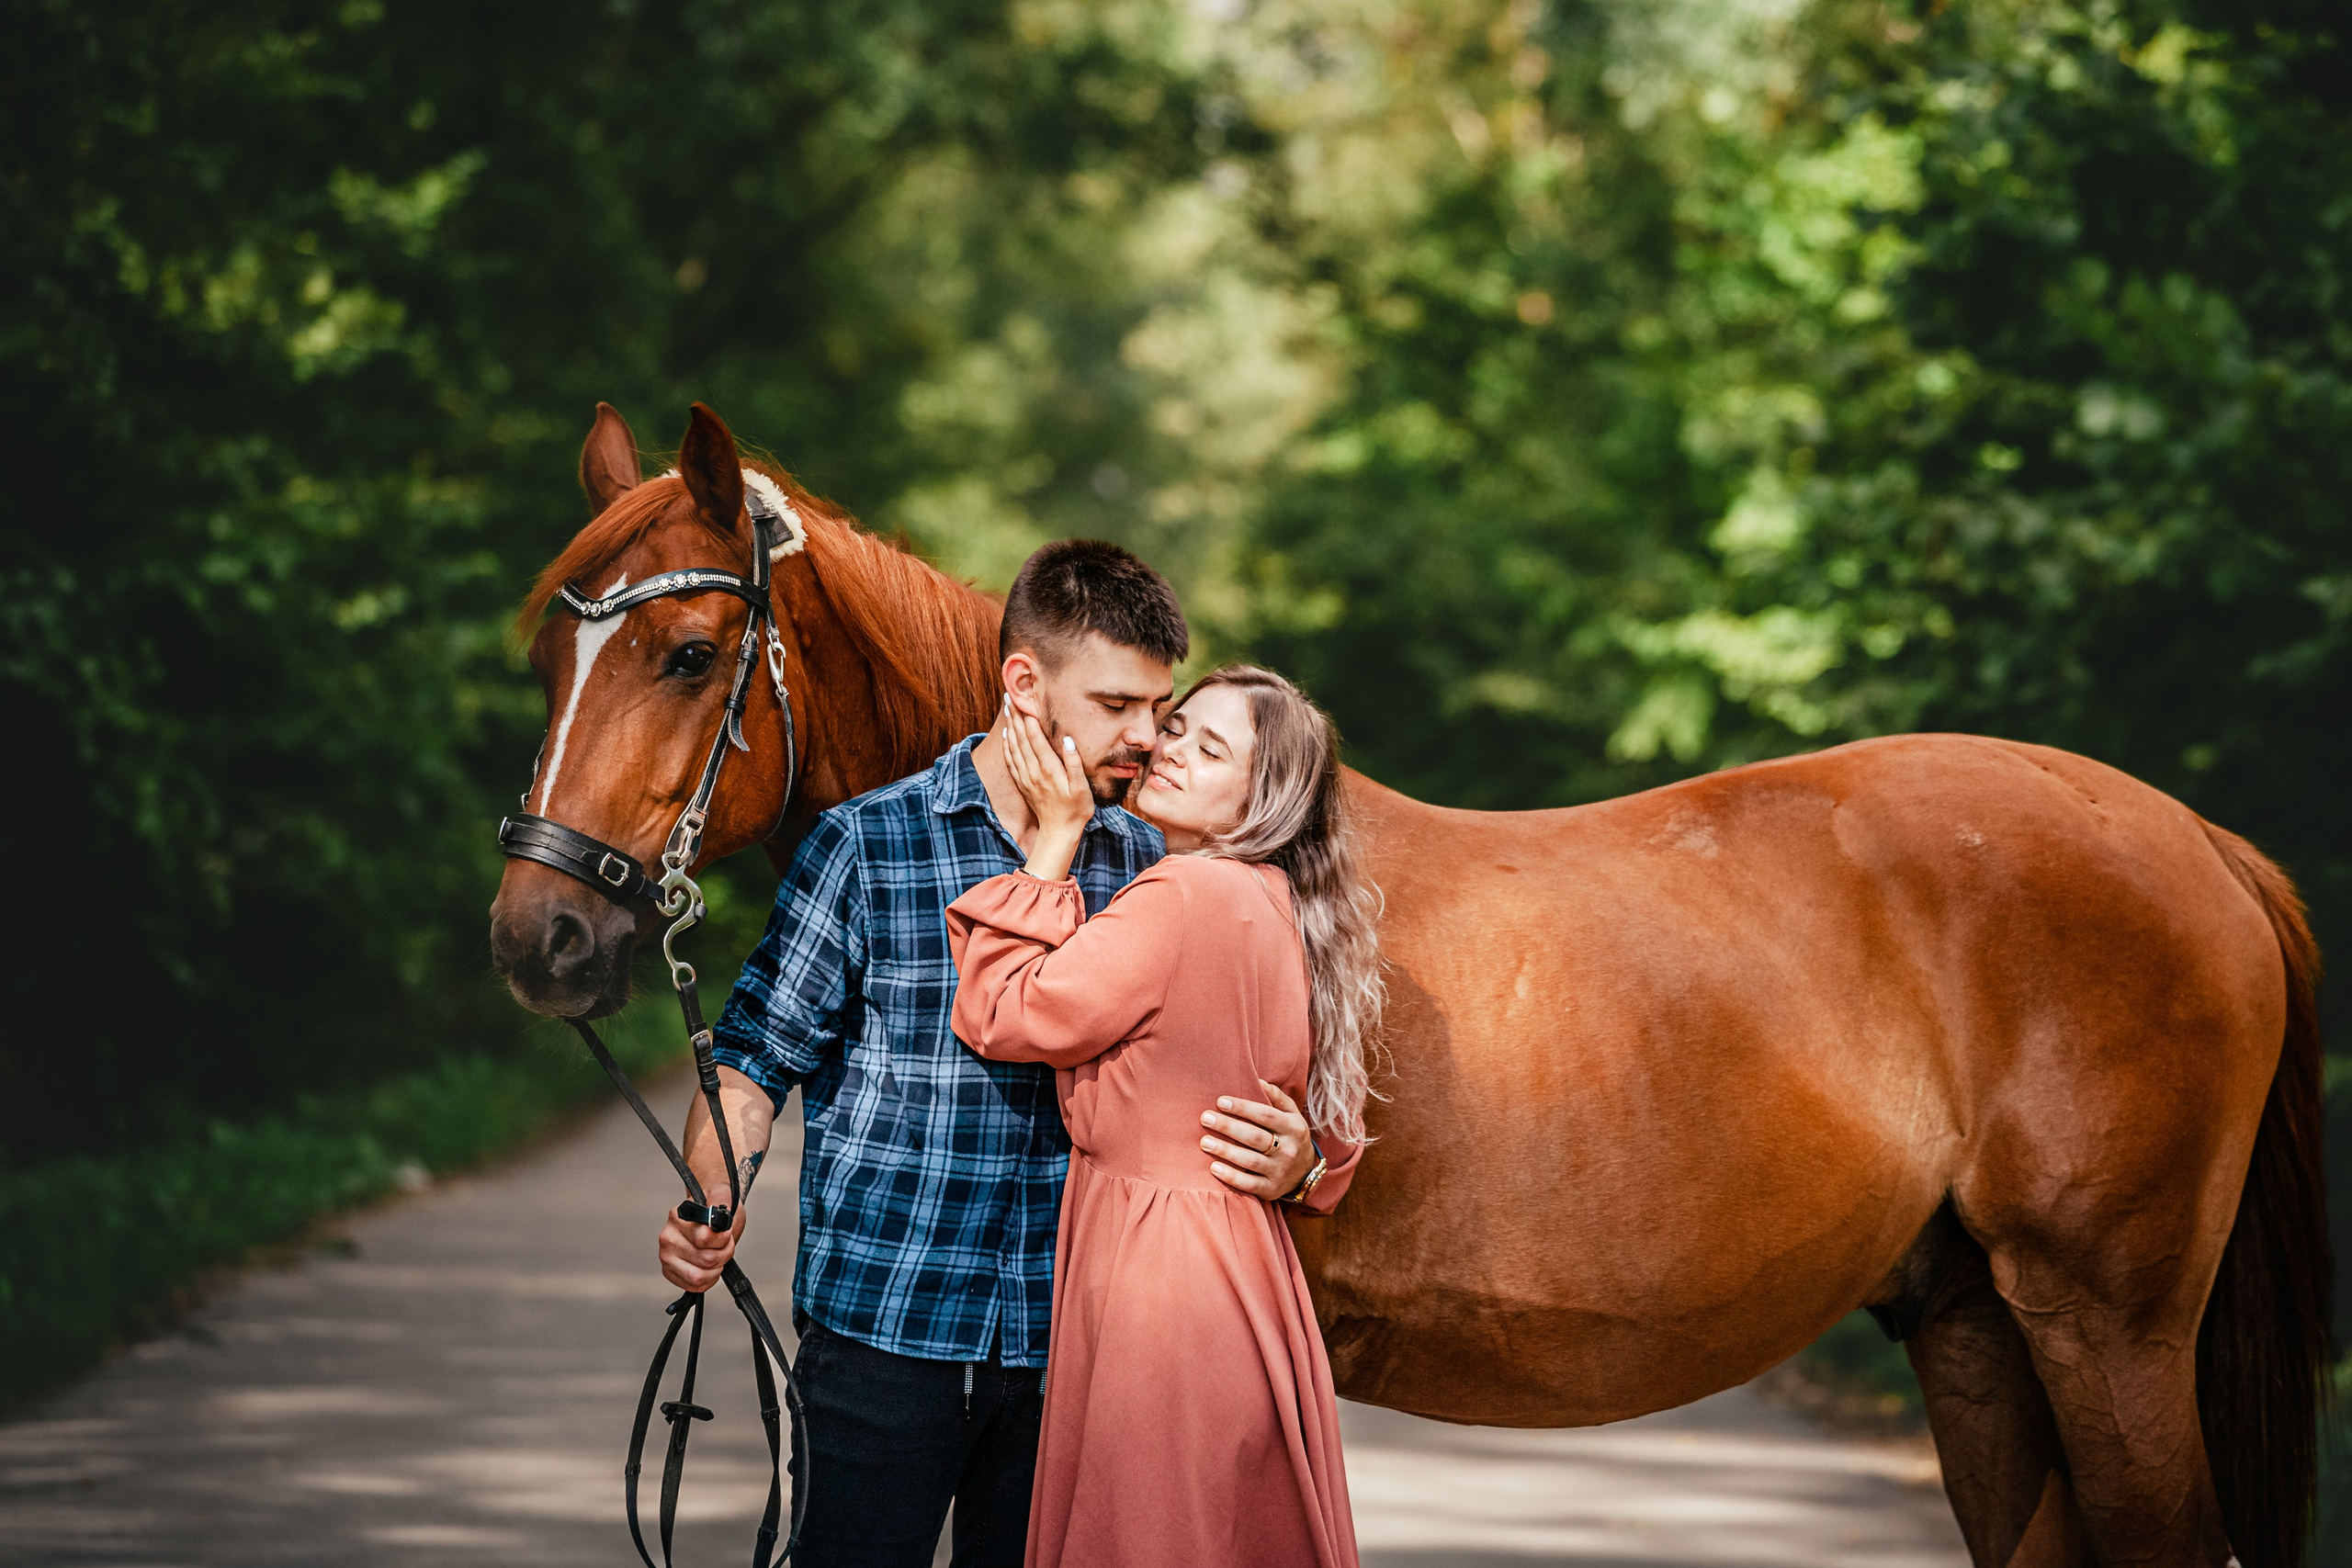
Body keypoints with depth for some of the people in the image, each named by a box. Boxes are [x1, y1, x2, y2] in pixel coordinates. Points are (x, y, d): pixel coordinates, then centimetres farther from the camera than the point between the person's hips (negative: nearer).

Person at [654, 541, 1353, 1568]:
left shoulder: (1143, 866, 7)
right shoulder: (866, 846, -4)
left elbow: (1200, 1080, 12)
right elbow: (757, 1058, -1)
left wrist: (1288, 1159, -10)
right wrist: (710, 1205, -20)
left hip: (1063, 1342, 4)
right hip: (884, 1330, -3)